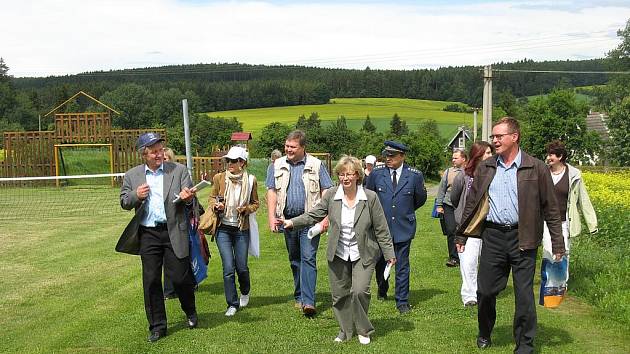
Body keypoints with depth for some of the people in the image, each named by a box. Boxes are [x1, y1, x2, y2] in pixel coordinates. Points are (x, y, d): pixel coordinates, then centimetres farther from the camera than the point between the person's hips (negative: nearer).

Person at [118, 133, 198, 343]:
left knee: (180, 277, -1)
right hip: (148, 234, 2)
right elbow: (124, 203, 10)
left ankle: (190, 313, 28)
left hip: (174, 232, -2)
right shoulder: (132, 175, 8)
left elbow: (189, 199, 0)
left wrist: (187, 198, -25)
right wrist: (136, 196, -11)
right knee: (151, 280, 5)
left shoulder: (179, 170, 3)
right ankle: (157, 326, 18)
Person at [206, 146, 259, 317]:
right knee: (228, 268, -5)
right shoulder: (219, 178, -2)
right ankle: (232, 304, 10)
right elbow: (211, 198, 11)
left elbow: (255, 203, 9)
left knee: (241, 267, 6)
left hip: (241, 229, 0)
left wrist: (246, 209, -12)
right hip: (223, 228, 0)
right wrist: (216, 206, -11)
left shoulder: (251, 180, -2)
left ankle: (245, 292, 38)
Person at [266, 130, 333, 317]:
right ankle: (299, 297, 26)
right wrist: (271, 217, -3)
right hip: (288, 219, 4)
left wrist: (326, 217, -11)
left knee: (308, 258, -12)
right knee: (294, 260, 13)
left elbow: (326, 191, -1)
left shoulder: (316, 165, 0)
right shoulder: (278, 165, 8)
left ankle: (308, 301, -14)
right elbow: (272, 191, 6)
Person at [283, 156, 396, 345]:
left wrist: (389, 254, -1)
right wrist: (292, 222, -10)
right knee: (339, 294, 8)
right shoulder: (331, 196, -4)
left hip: (363, 255, -3)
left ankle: (363, 330, 11)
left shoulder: (370, 198, -9)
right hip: (338, 254, 3)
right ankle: (345, 331, 28)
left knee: (359, 291, -14)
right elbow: (313, 215, 3)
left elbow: (381, 229, -4)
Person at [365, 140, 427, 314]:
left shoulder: (415, 175, -4)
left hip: (403, 227, -2)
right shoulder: (376, 173, -1)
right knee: (380, 262, 14)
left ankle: (402, 301, 12)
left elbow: (420, 199, 12)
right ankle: (382, 290, 41)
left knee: (402, 265, 1)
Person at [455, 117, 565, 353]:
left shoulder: (536, 169, -2)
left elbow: (550, 208, 1)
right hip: (493, 236, 3)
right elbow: (471, 203, 14)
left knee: (524, 294, 3)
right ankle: (484, 335, 33)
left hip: (523, 238, -3)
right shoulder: (485, 168, 8)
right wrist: (461, 235, 13)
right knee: (485, 290, 9)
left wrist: (557, 243, -1)